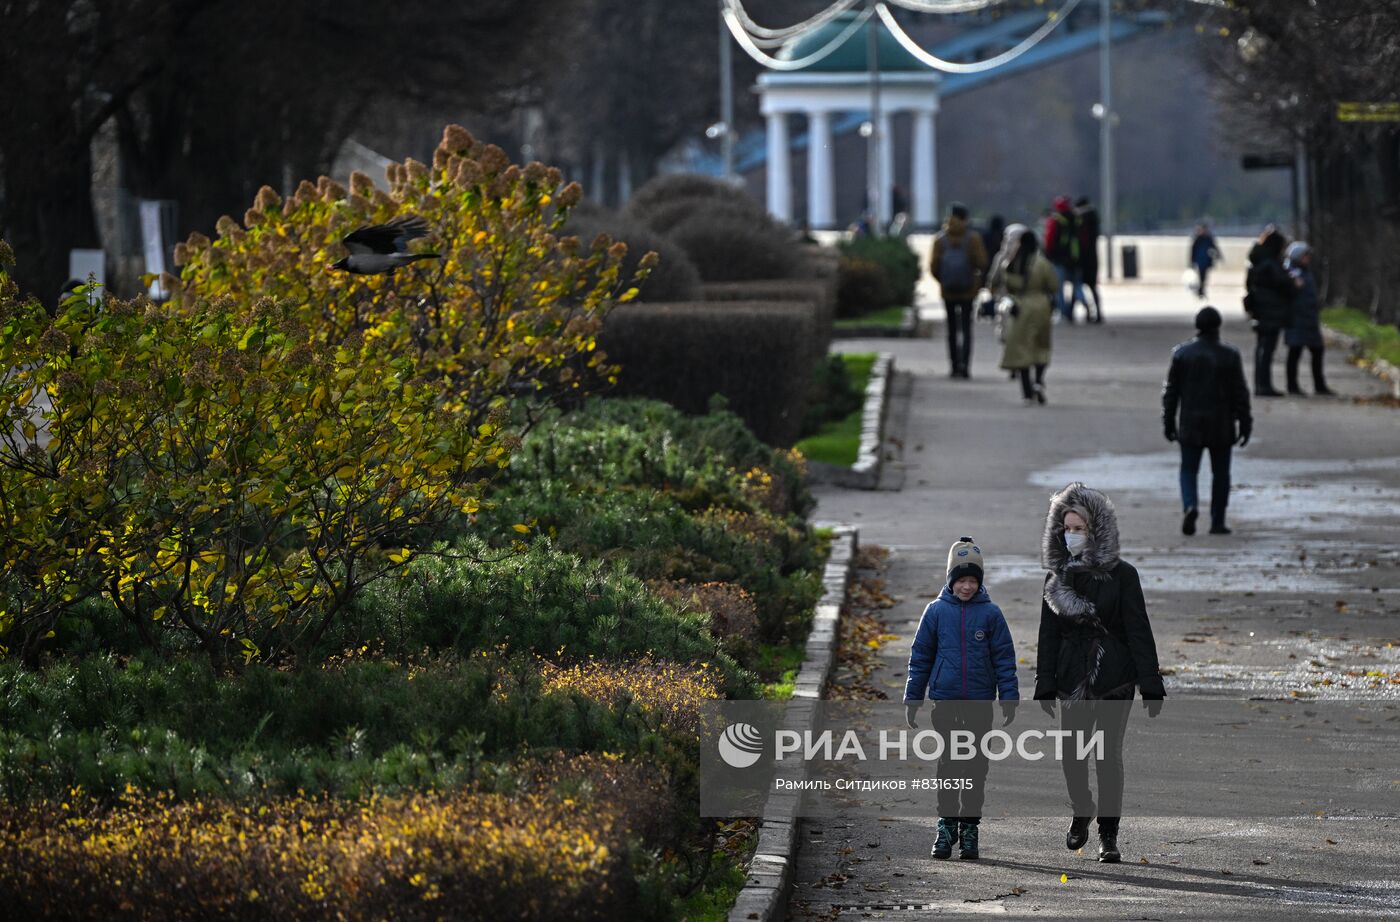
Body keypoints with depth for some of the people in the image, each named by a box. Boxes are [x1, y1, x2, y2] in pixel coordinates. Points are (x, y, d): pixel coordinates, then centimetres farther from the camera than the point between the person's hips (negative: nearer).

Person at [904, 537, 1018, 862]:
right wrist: (912, 701, 5)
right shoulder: (936, 611, 1)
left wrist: (1009, 698, -3)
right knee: (947, 764, 3)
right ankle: (947, 825, 11)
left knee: (976, 765, 5)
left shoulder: (990, 613, 0)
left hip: (980, 701, 0)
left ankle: (969, 828, 13)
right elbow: (920, 657, 6)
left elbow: (1004, 658, 3)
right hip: (945, 700, 0)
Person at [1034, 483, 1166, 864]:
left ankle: (1109, 835, 7)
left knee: (1110, 755, -1)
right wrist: (1045, 686, 1)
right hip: (1073, 680, 3)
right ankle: (1082, 811, 28)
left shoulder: (1120, 575, -4)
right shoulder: (1057, 577, 6)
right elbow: (1049, 636, 7)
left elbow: (1139, 632, -5)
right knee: (1072, 754, 0)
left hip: (1114, 677, -3)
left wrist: (1151, 686, -10)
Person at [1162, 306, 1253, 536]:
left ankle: (1189, 506, -18)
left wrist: (1168, 422, 8)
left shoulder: (1181, 353, -3)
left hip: (1190, 424, 0)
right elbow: (1240, 393, -4)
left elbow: (1171, 391, 1)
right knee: (1220, 473, 10)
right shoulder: (1230, 355, -6)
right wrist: (1245, 424, 3)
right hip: (1221, 425, 0)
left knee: (1189, 469, 8)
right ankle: (1217, 522, 10)